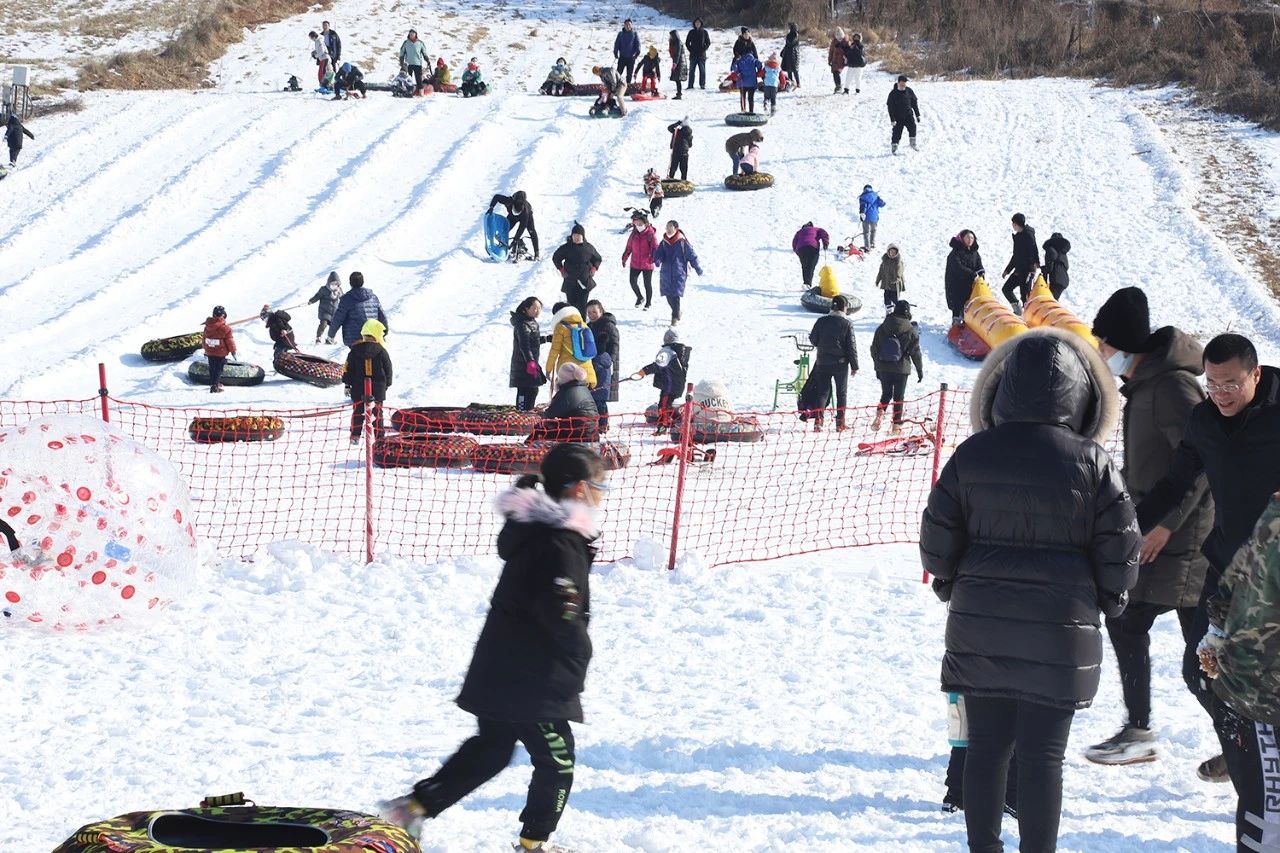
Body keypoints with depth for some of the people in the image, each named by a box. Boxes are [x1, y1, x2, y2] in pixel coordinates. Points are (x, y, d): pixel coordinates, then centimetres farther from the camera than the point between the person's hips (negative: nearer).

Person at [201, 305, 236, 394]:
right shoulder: (225, 328, -18)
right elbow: (230, 341, -11)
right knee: (218, 370, 0)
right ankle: (214, 386, -8)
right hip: (221, 353, -5)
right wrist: (233, 351, 3)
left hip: (210, 353, 5)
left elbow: (205, 339, 12)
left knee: (212, 369, 19)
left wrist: (206, 350, 26)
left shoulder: (207, 326, 0)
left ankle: (213, 383, 33)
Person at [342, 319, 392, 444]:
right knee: (377, 411, 6)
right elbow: (388, 369, 1)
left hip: (358, 387, 1)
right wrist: (387, 384, 16)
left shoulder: (355, 349, -2)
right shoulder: (381, 350, -7)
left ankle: (355, 436, 8)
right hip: (378, 387, -1)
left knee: (357, 411, 10)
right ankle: (379, 437, 6)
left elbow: (348, 368, 2)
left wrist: (347, 383, 12)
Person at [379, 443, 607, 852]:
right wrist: (580, 656, -10)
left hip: (499, 671, 10)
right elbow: (562, 614, -27)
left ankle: (413, 807, 20)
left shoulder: (534, 530, 12)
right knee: (557, 760, 5)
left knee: (490, 748, 20)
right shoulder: (559, 545, -21)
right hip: (531, 680, -10)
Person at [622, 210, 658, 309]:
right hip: (635, 264, 4)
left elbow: (655, 247, -14)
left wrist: (653, 257, -29)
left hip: (647, 264, -4)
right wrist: (624, 258, 16)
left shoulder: (651, 233, -10)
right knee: (633, 282, 4)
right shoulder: (634, 233, 4)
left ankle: (648, 303, 20)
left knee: (647, 284, 5)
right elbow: (629, 247, 14)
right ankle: (640, 298, 29)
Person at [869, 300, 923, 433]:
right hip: (901, 369, -2)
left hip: (883, 368, 2)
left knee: (886, 394, 17)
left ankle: (880, 413, -9)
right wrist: (920, 370, 9)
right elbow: (916, 352, -3)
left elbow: (874, 350, 7)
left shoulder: (881, 328, 1)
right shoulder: (911, 331, -7)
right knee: (898, 397, 7)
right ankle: (896, 425, 6)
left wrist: (878, 367, 18)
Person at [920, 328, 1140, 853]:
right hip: (1059, 631, -2)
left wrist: (950, 584, 20)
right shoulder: (1092, 461, -9)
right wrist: (1110, 598, 15)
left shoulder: (972, 454, -3)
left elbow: (937, 538, 2)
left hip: (979, 626, 2)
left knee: (986, 743, 12)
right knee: (1043, 751, 3)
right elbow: (1120, 548, -3)